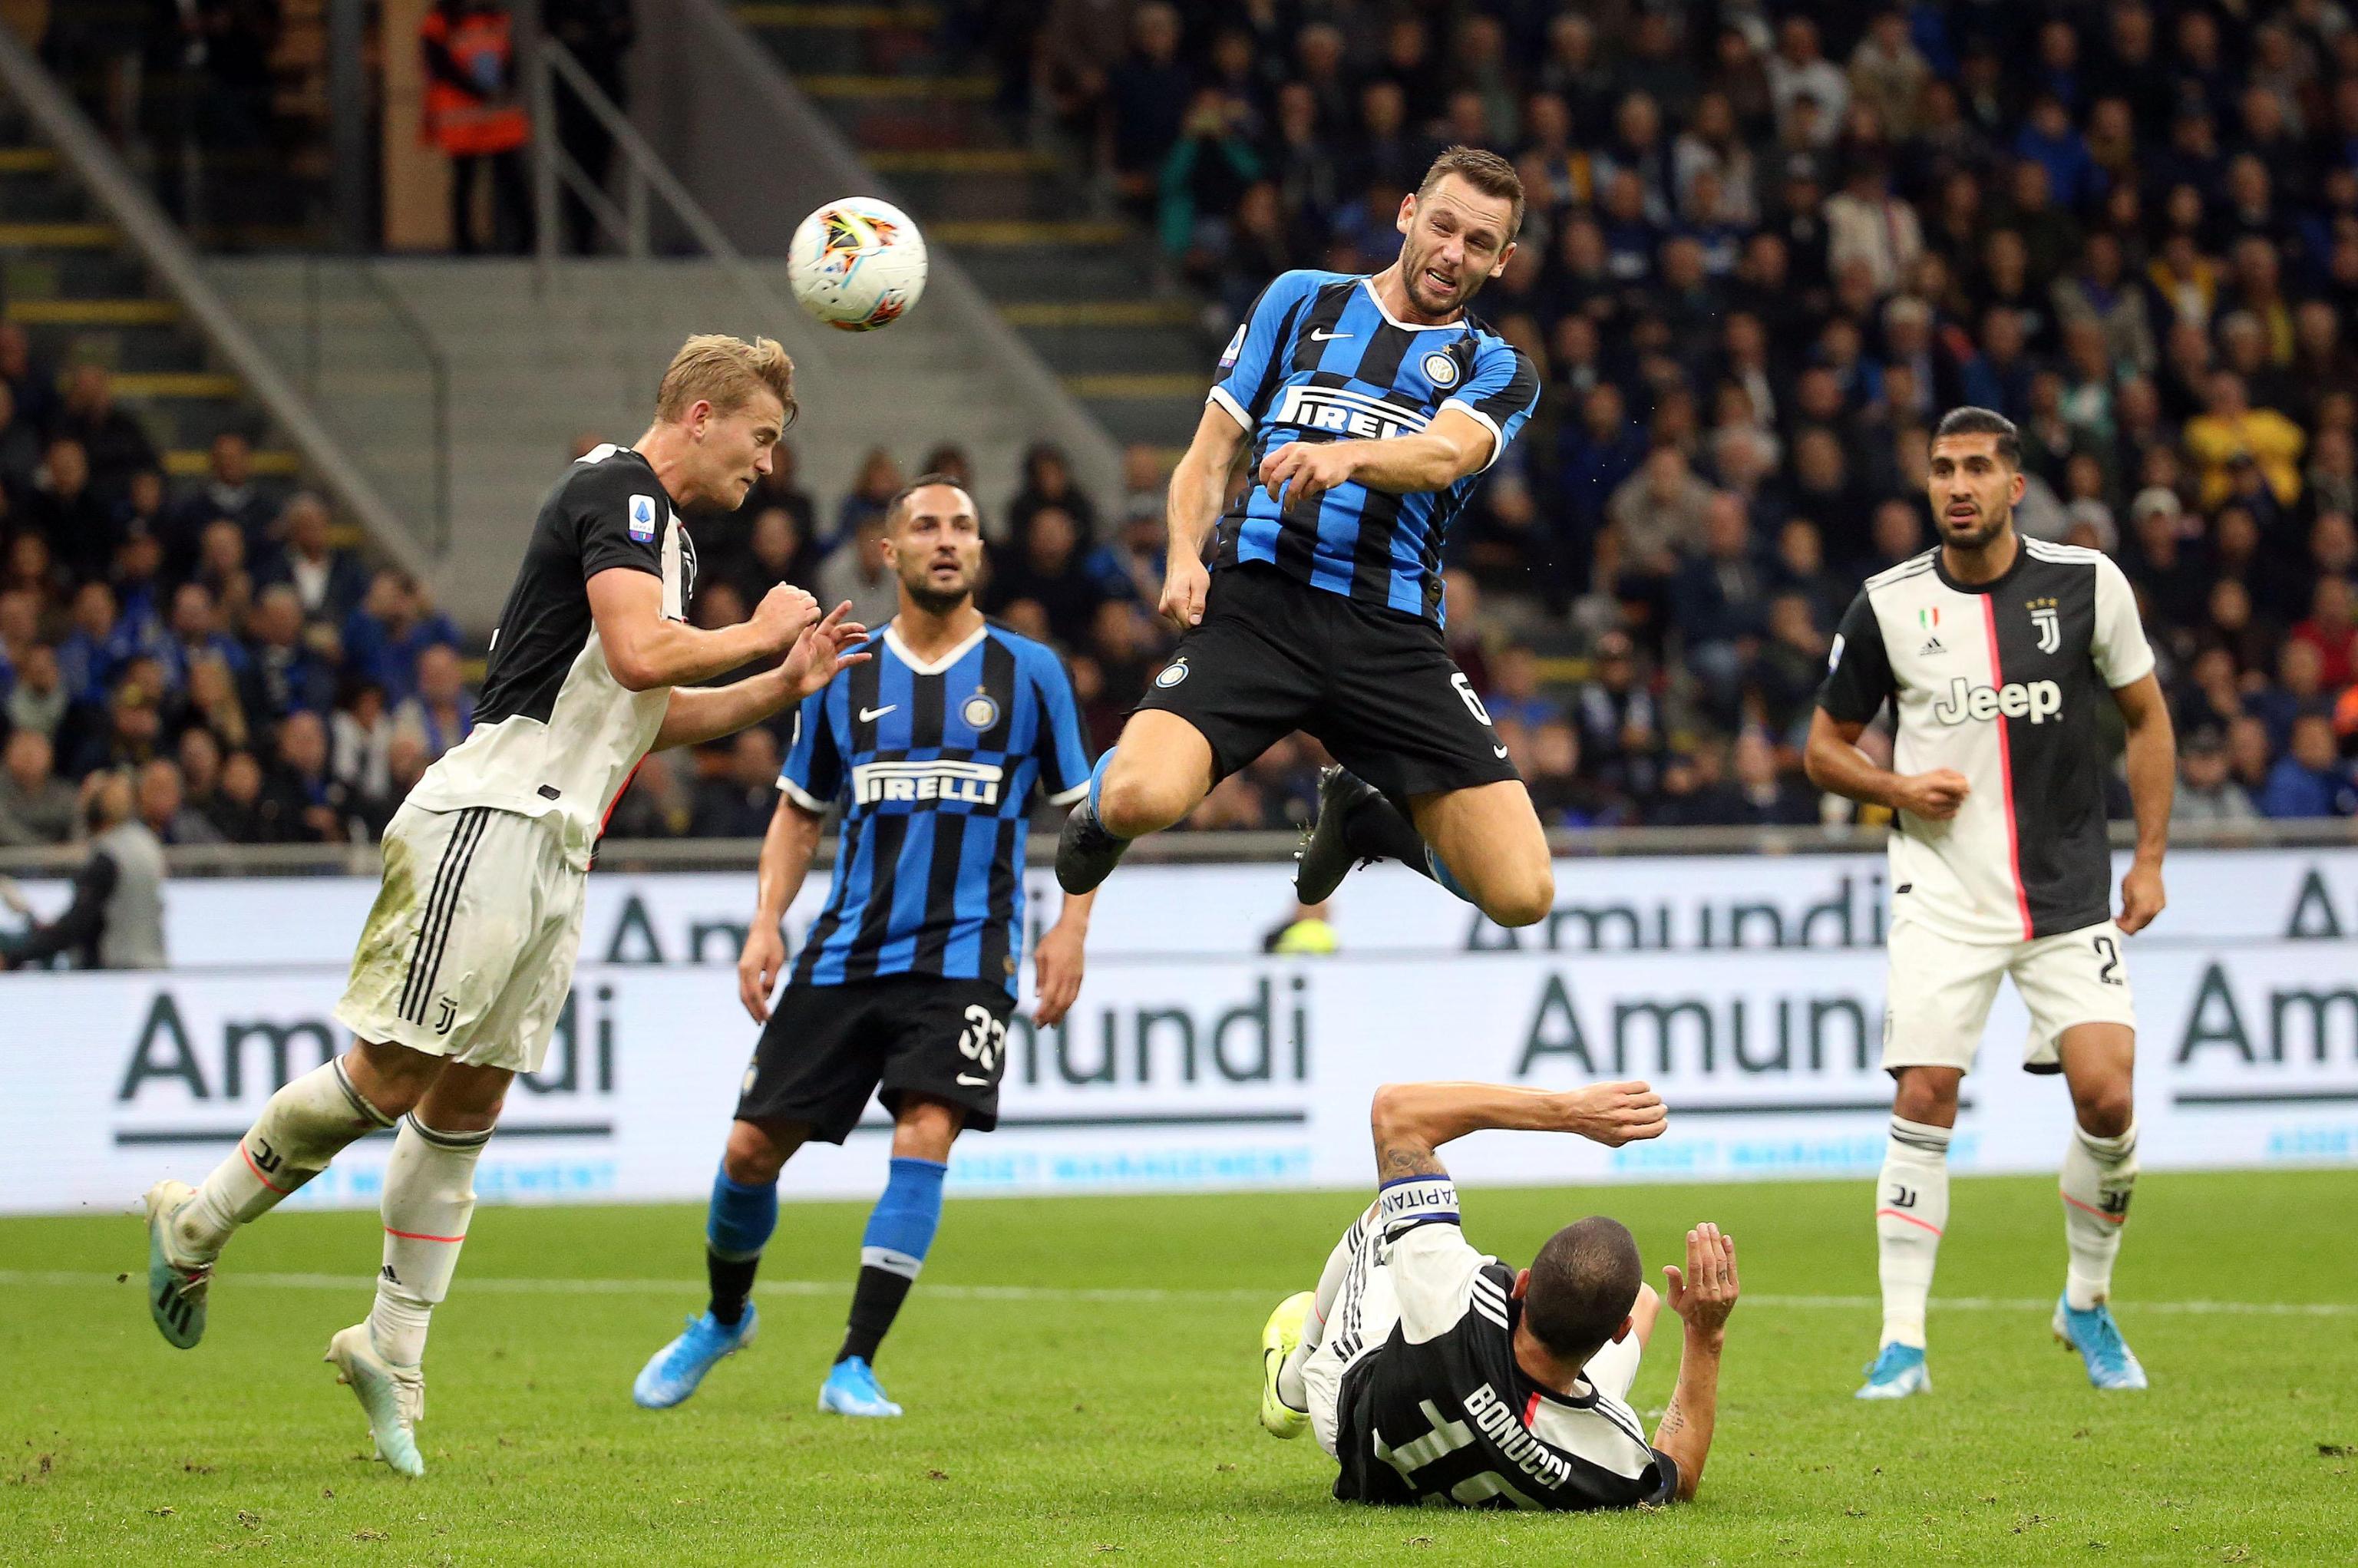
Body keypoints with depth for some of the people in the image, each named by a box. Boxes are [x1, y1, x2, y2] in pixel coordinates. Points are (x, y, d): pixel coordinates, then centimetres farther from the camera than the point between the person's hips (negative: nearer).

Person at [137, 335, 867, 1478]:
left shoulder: (664, 529, 21)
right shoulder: (616, 493, -9)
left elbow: (643, 720, 27)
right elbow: (639, 655, -24)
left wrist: (781, 686, 18)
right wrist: (760, 632, -8)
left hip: (553, 852, 10)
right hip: (489, 818, -10)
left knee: (467, 1104, 7)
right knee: (390, 1077, -11)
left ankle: (391, 1351, 11)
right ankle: (196, 1226, 6)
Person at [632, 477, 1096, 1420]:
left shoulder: (1027, 672, 4)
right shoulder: (842, 675, 9)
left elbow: (1081, 810, 10)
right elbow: (799, 810, 18)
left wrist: (1071, 928, -2)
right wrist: (766, 924, 5)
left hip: (965, 953, -2)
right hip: (846, 951, 2)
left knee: (926, 1128, -22)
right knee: (754, 1145, 0)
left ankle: (855, 1365, -16)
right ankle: (724, 1317, 29)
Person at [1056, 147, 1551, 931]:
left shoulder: (1497, 367, 15)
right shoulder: (1301, 300, 19)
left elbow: (1444, 454, -8)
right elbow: (1212, 449, 18)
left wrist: (1349, 455, -30)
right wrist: (1183, 555, -3)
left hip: (1393, 632, 1)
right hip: (1256, 602, -1)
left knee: (1522, 894, -13)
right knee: (1141, 801, -29)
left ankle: (1361, 811, 19)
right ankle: (1106, 795, 13)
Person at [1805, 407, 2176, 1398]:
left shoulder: (2087, 584, -1)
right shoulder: (1888, 605, -1)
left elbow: (2145, 717, 10)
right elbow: (1825, 747, 9)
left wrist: (2150, 858, 4)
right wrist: (1897, 787, -11)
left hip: (2069, 893, 0)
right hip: (1942, 894, 0)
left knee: (2106, 1095, -10)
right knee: (1923, 1095, -11)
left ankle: (2087, 1305, 15)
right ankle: (1903, 1343, -4)